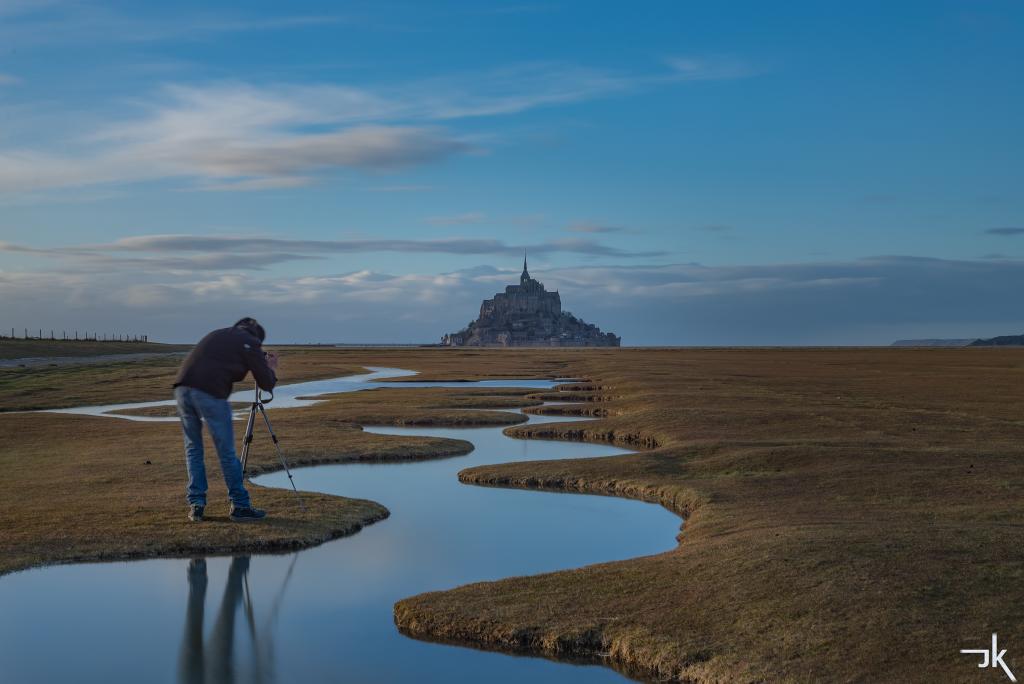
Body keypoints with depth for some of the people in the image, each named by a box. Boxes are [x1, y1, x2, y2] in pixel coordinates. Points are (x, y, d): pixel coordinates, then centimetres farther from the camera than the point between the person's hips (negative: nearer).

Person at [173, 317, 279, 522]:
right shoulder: (250, 343, 11)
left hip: (182, 388, 5)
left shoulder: (218, 334, 27)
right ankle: (240, 506, 13)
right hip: (210, 394, -5)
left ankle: (196, 504, 14)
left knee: (193, 447, 18)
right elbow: (266, 384, 11)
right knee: (226, 451, 5)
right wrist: (271, 369, 32)